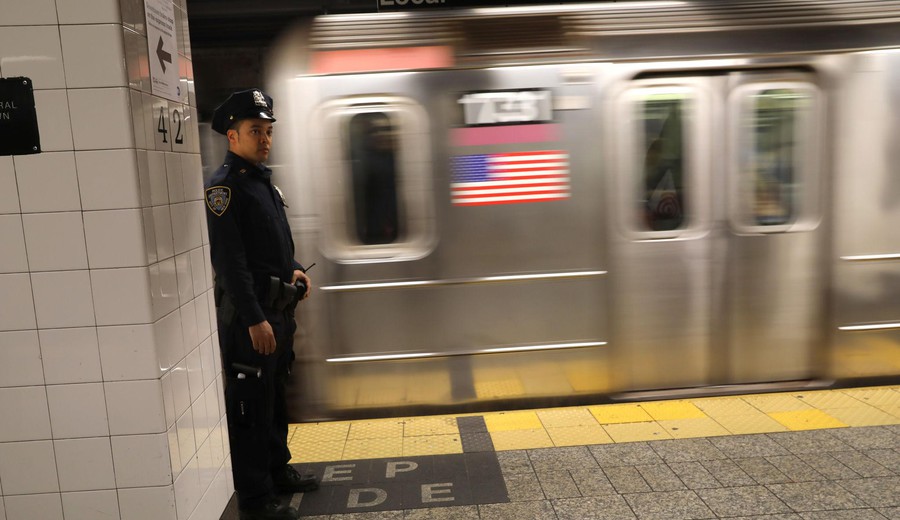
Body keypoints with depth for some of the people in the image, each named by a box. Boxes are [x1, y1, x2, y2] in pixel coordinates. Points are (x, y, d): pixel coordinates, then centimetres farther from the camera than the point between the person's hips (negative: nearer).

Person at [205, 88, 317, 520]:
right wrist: (254, 319, -23)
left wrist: (294, 270, 10)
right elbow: (229, 260, -21)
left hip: (279, 309, 9)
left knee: (274, 396, 19)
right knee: (251, 404, 0)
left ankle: (277, 471, 35)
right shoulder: (224, 185, -14)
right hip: (249, 315, -9)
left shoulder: (264, 180, 14)